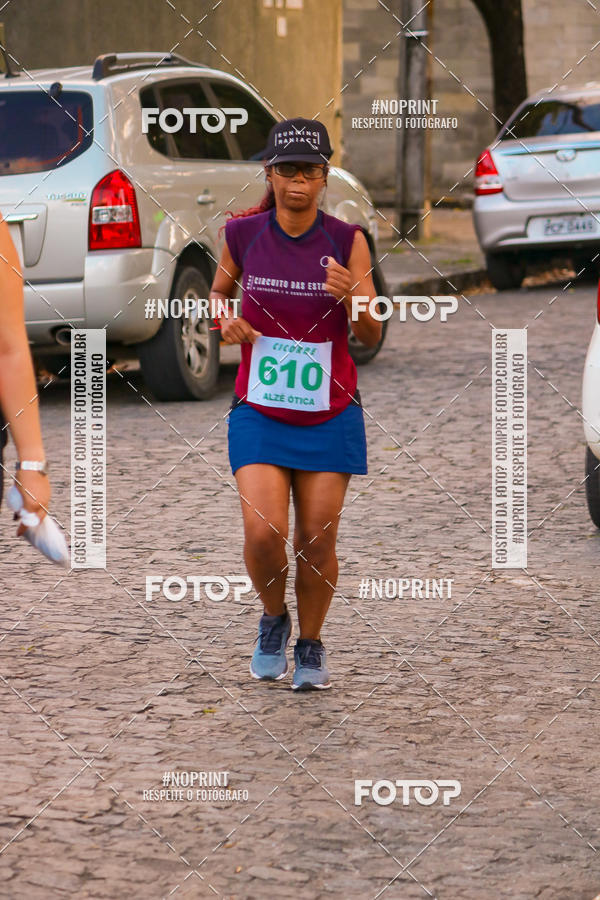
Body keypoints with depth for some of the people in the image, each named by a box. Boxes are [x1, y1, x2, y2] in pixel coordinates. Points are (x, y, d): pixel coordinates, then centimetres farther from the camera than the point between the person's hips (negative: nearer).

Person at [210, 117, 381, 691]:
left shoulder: (347, 240, -5)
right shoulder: (242, 233, -3)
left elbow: (371, 338, -4)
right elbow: (219, 290, 18)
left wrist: (351, 297, -24)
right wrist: (225, 321, -4)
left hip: (330, 415, 0)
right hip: (259, 412, 0)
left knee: (317, 541, 1)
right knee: (263, 534, -14)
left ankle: (310, 645, 26)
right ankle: (273, 621, 17)